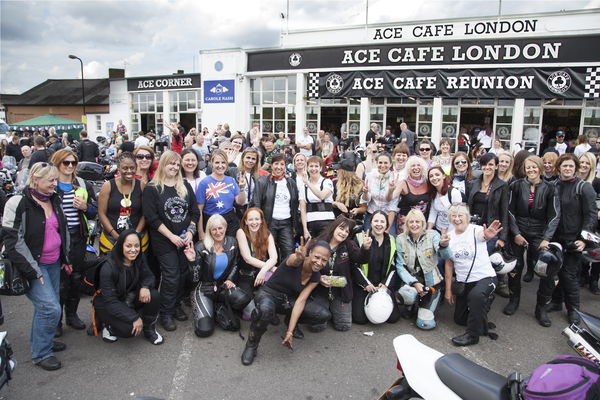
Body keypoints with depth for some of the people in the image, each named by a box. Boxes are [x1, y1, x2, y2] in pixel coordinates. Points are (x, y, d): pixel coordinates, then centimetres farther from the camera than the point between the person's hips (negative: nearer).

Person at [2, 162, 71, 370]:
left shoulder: (54, 200, 7)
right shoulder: (18, 203, -16)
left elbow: (63, 230, 19)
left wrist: (65, 258, 18)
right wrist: (32, 270, -17)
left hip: (53, 263, 7)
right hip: (33, 265, -7)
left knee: (46, 305, 16)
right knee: (51, 308, -10)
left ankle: (40, 339, 37)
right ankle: (41, 353, 8)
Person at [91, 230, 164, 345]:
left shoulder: (139, 259, -12)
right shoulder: (108, 268, -27)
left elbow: (149, 276, 0)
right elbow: (110, 301, -26)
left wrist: (145, 287, -27)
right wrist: (134, 318, -30)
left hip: (130, 299, 5)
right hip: (108, 305, -5)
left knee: (154, 296, -23)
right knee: (130, 328, -29)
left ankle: (149, 330, 1)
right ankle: (106, 324, 5)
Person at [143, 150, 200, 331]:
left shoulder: (185, 186, 8)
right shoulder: (151, 188, -5)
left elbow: (195, 212, 8)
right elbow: (152, 217, -11)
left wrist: (190, 232, -6)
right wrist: (171, 236, -15)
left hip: (185, 239, 4)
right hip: (164, 241, -4)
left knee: (183, 273, 8)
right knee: (171, 276, -4)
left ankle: (177, 306, 26)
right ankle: (165, 314, 11)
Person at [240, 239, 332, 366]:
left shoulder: (316, 277, -7)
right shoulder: (295, 260, -23)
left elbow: (301, 300, -13)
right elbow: (295, 261, -50)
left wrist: (290, 331, -21)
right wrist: (299, 257, -76)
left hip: (289, 300, 5)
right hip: (269, 294, -5)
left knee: (324, 315, -14)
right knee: (265, 309, -43)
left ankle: (291, 321, 14)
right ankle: (251, 345, -14)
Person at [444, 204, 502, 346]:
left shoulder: (475, 230, -16)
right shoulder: (449, 237, -1)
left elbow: (482, 235, -44)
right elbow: (449, 264, 4)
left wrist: (487, 236, -68)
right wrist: (448, 290, 4)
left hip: (485, 278, -6)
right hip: (463, 282, 6)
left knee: (476, 296, -38)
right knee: (459, 319, 14)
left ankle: (473, 334, -18)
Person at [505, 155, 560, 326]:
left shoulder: (550, 189, -1)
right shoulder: (516, 186, 0)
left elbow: (554, 216, -3)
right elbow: (510, 211, 1)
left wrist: (546, 239, -12)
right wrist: (516, 233, -7)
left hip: (539, 235, 0)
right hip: (518, 233, 1)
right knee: (515, 267, 3)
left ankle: (541, 307, 8)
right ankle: (514, 300, 26)